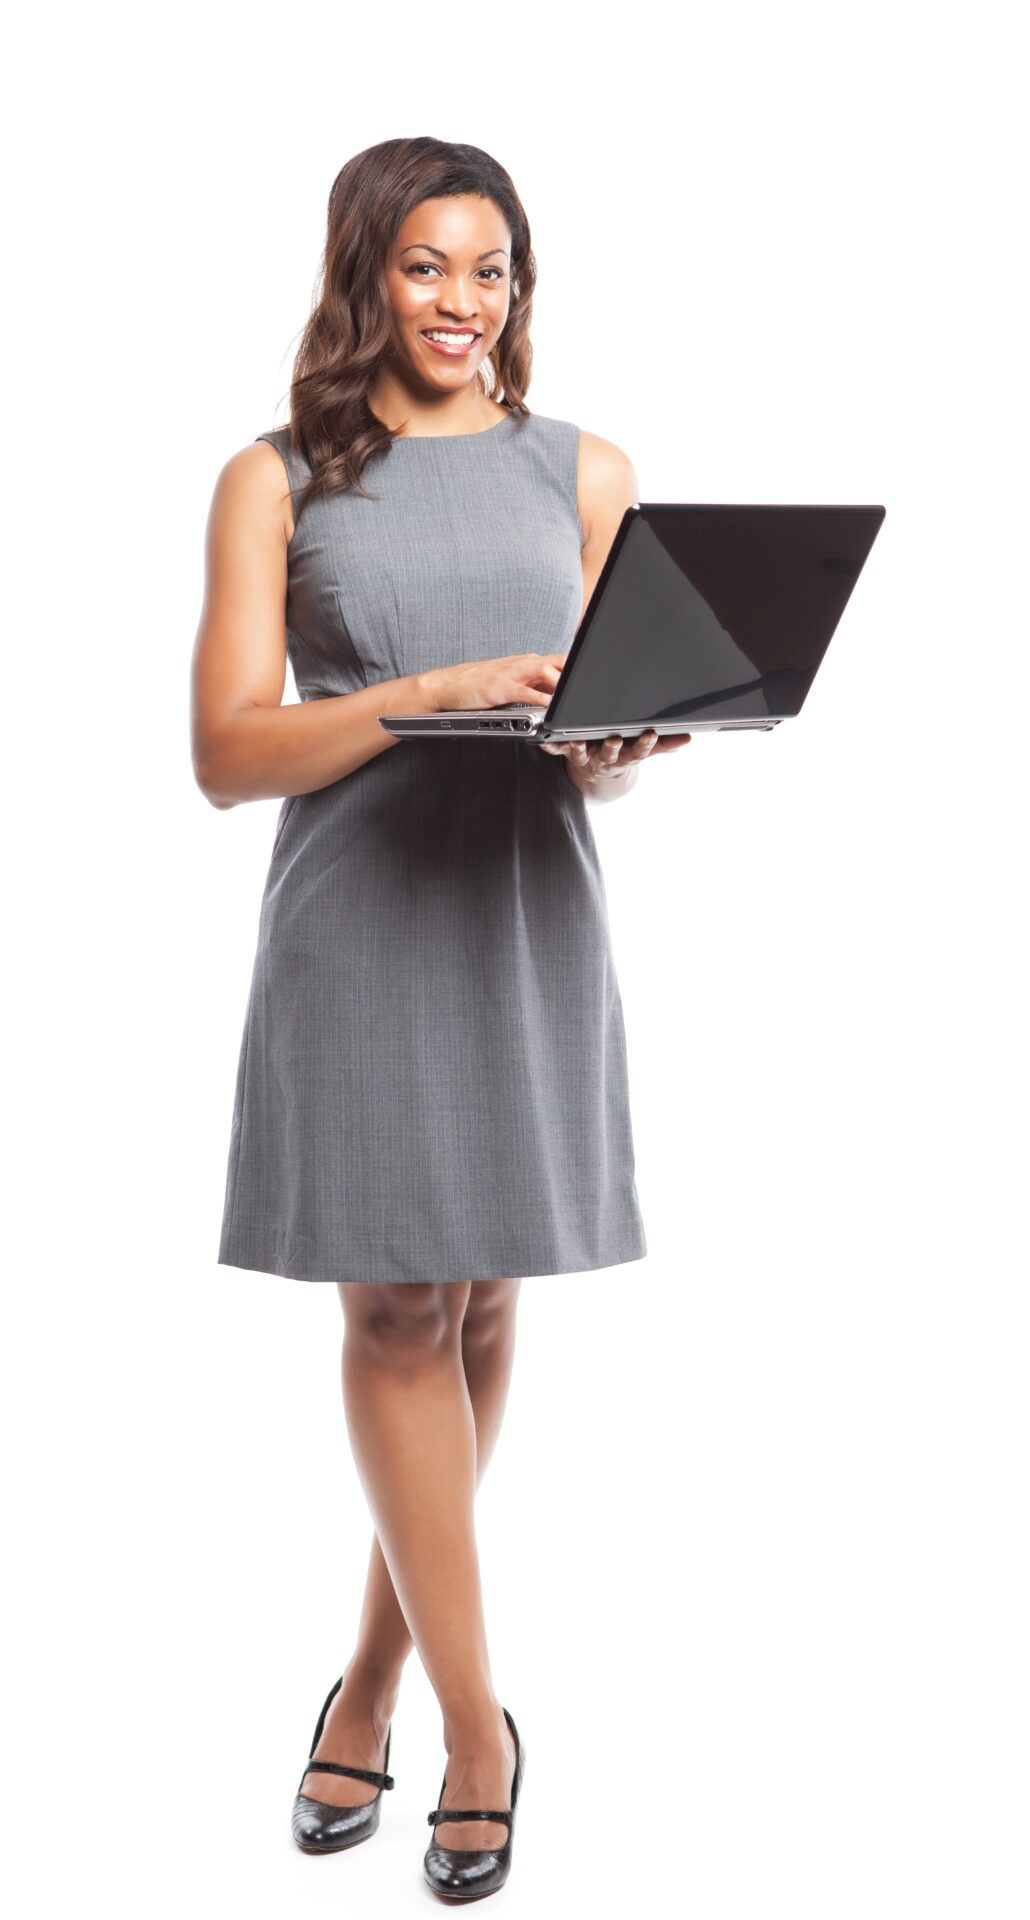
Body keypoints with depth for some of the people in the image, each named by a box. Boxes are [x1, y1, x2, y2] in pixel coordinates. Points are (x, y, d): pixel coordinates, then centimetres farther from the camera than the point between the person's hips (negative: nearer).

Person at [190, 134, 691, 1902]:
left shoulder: (582, 474, 11)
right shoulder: (278, 482, 4)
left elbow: (626, 722, 11)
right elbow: (226, 753, -4)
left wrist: (614, 754, -13)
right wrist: (431, 695, -18)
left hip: (529, 918, 2)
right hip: (359, 921, -2)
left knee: (481, 1306, 7)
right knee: (397, 1309, -2)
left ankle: (377, 1674, 25)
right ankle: (472, 1721, 8)